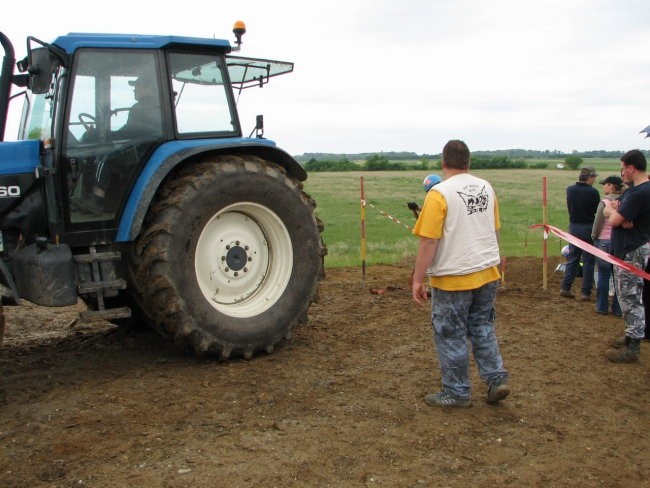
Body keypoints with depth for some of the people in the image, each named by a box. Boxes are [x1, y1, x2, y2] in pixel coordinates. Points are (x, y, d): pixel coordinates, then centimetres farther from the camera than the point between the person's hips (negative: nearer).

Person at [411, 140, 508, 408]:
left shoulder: (439, 193, -15)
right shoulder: (486, 188, 5)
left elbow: (428, 241, -18)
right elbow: (495, 230, 14)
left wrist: (418, 280, -12)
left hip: (453, 278, -6)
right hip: (487, 273, 7)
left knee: (451, 336, 7)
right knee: (482, 326, 21)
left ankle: (457, 392, 18)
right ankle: (497, 379, 19)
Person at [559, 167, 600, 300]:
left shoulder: (570, 190, 0)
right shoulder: (593, 192, -14)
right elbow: (598, 211, -6)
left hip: (573, 227, 5)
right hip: (588, 228, -5)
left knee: (572, 258, 14)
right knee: (588, 261, 4)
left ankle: (565, 287, 11)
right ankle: (585, 292, 5)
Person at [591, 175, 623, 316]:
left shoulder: (605, 202, -11)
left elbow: (598, 224, -8)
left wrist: (594, 237, 8)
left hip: (604, 241, -4)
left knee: (603, 275, 6)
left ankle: (602, 307, 12)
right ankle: (618, 308, 13)